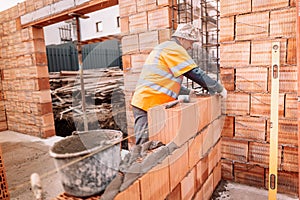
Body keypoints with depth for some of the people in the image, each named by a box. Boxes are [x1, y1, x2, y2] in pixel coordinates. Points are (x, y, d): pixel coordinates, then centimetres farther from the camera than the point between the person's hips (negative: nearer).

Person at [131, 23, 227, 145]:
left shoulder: (163, 48, 27)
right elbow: (195, 73, -10)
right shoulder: (174, 48, -6)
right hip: (149, 104, -10)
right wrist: (219, 88, 1)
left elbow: (170, 81, 30)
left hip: (142, 102, 10)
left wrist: (188, 92, 25)